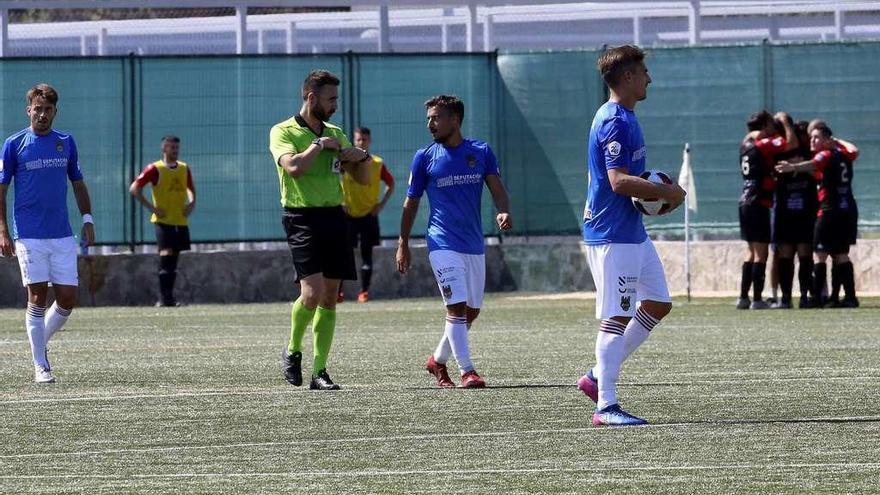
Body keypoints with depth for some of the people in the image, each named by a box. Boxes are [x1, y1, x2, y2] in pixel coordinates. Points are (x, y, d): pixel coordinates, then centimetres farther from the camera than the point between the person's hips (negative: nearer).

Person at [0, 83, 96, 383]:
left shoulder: (66, 142, 10)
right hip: (29, 236, -4)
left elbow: (78, 183, 19)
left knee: (68, 299, -1)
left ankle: (41, 342, 24)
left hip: (63, 235, 4)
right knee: (38, 298, -5)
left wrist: (87, 219, 9)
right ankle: (40, 366, 1)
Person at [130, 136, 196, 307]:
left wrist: (191, 203, 6)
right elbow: (134, 189, -8)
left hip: (181, 220, 5)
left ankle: (168, 297, 13)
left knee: (175, 260, 6)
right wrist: (152, 207, -12)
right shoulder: (155, 169, -6)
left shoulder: (184, 169, 10)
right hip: (163, 220, -5)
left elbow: (190, 189, 26)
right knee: (166, 254, -15)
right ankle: (165, 298, -14)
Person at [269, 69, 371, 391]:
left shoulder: (335, 134, 16)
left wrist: (362, 157, 0)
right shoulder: (283, 132, -3)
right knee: (313, 292, -18)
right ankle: (292, 351, 8)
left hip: (334, 217, 6)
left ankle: (319, 371, 6)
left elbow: (361, 178, 20)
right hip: (303, 218, -6)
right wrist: (320, 144, -12)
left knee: (330, 298, 2)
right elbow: (293, 166, -22)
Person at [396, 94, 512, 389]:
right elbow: (411, 203, 6)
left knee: (472, 310, 10)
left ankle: (438, 360, 28)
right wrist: (403, 245, 5)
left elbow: (497, 188, 0)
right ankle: (467, 371, -13)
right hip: (443, 244, -4)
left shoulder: (481, 152, 5)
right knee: (457, 307, -14)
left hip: (474, 244, 4)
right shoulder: (424, 158, 1)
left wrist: (503, 211, -22)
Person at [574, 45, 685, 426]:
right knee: (617, 317, -8)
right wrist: (666, 191, -16)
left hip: (633, 233, 10)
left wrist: (656, 192, 11)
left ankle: (599, 377, 17)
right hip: (613, 235, -10)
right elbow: (619, 181, -25)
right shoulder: (615, 122, -17)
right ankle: (605, 406, -5)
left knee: (658, 303, 13)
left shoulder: (625, 118, 16)